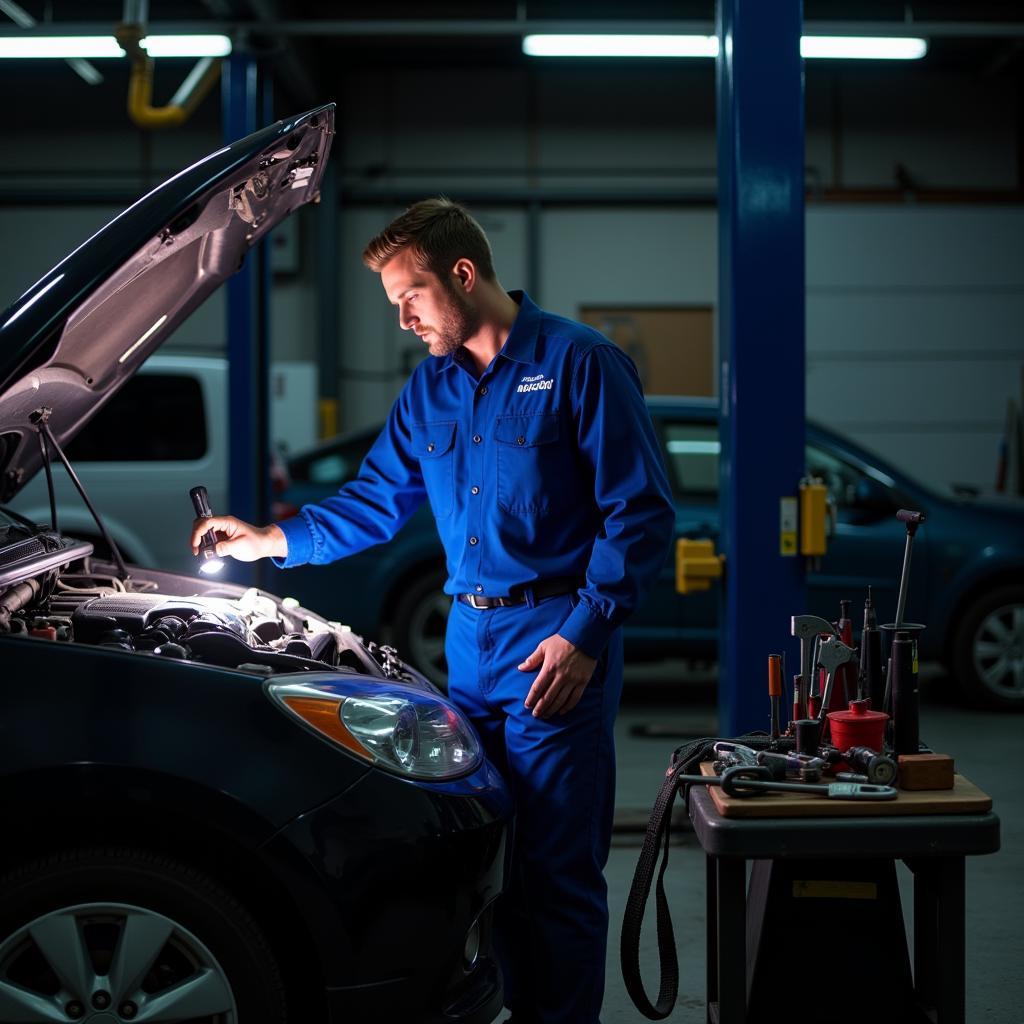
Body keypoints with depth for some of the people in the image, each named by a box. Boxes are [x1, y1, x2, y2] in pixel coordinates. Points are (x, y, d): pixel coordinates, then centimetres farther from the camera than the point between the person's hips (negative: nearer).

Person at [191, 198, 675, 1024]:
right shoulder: (432, 385, 15)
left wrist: (587, 632, -15)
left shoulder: (579, 364, -6)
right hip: (469, 642, 7)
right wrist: (277, 540, 15)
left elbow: (641, 514, -9)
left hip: (555, 645, -7)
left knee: (558, 870, -5)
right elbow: (377, 500, 24)